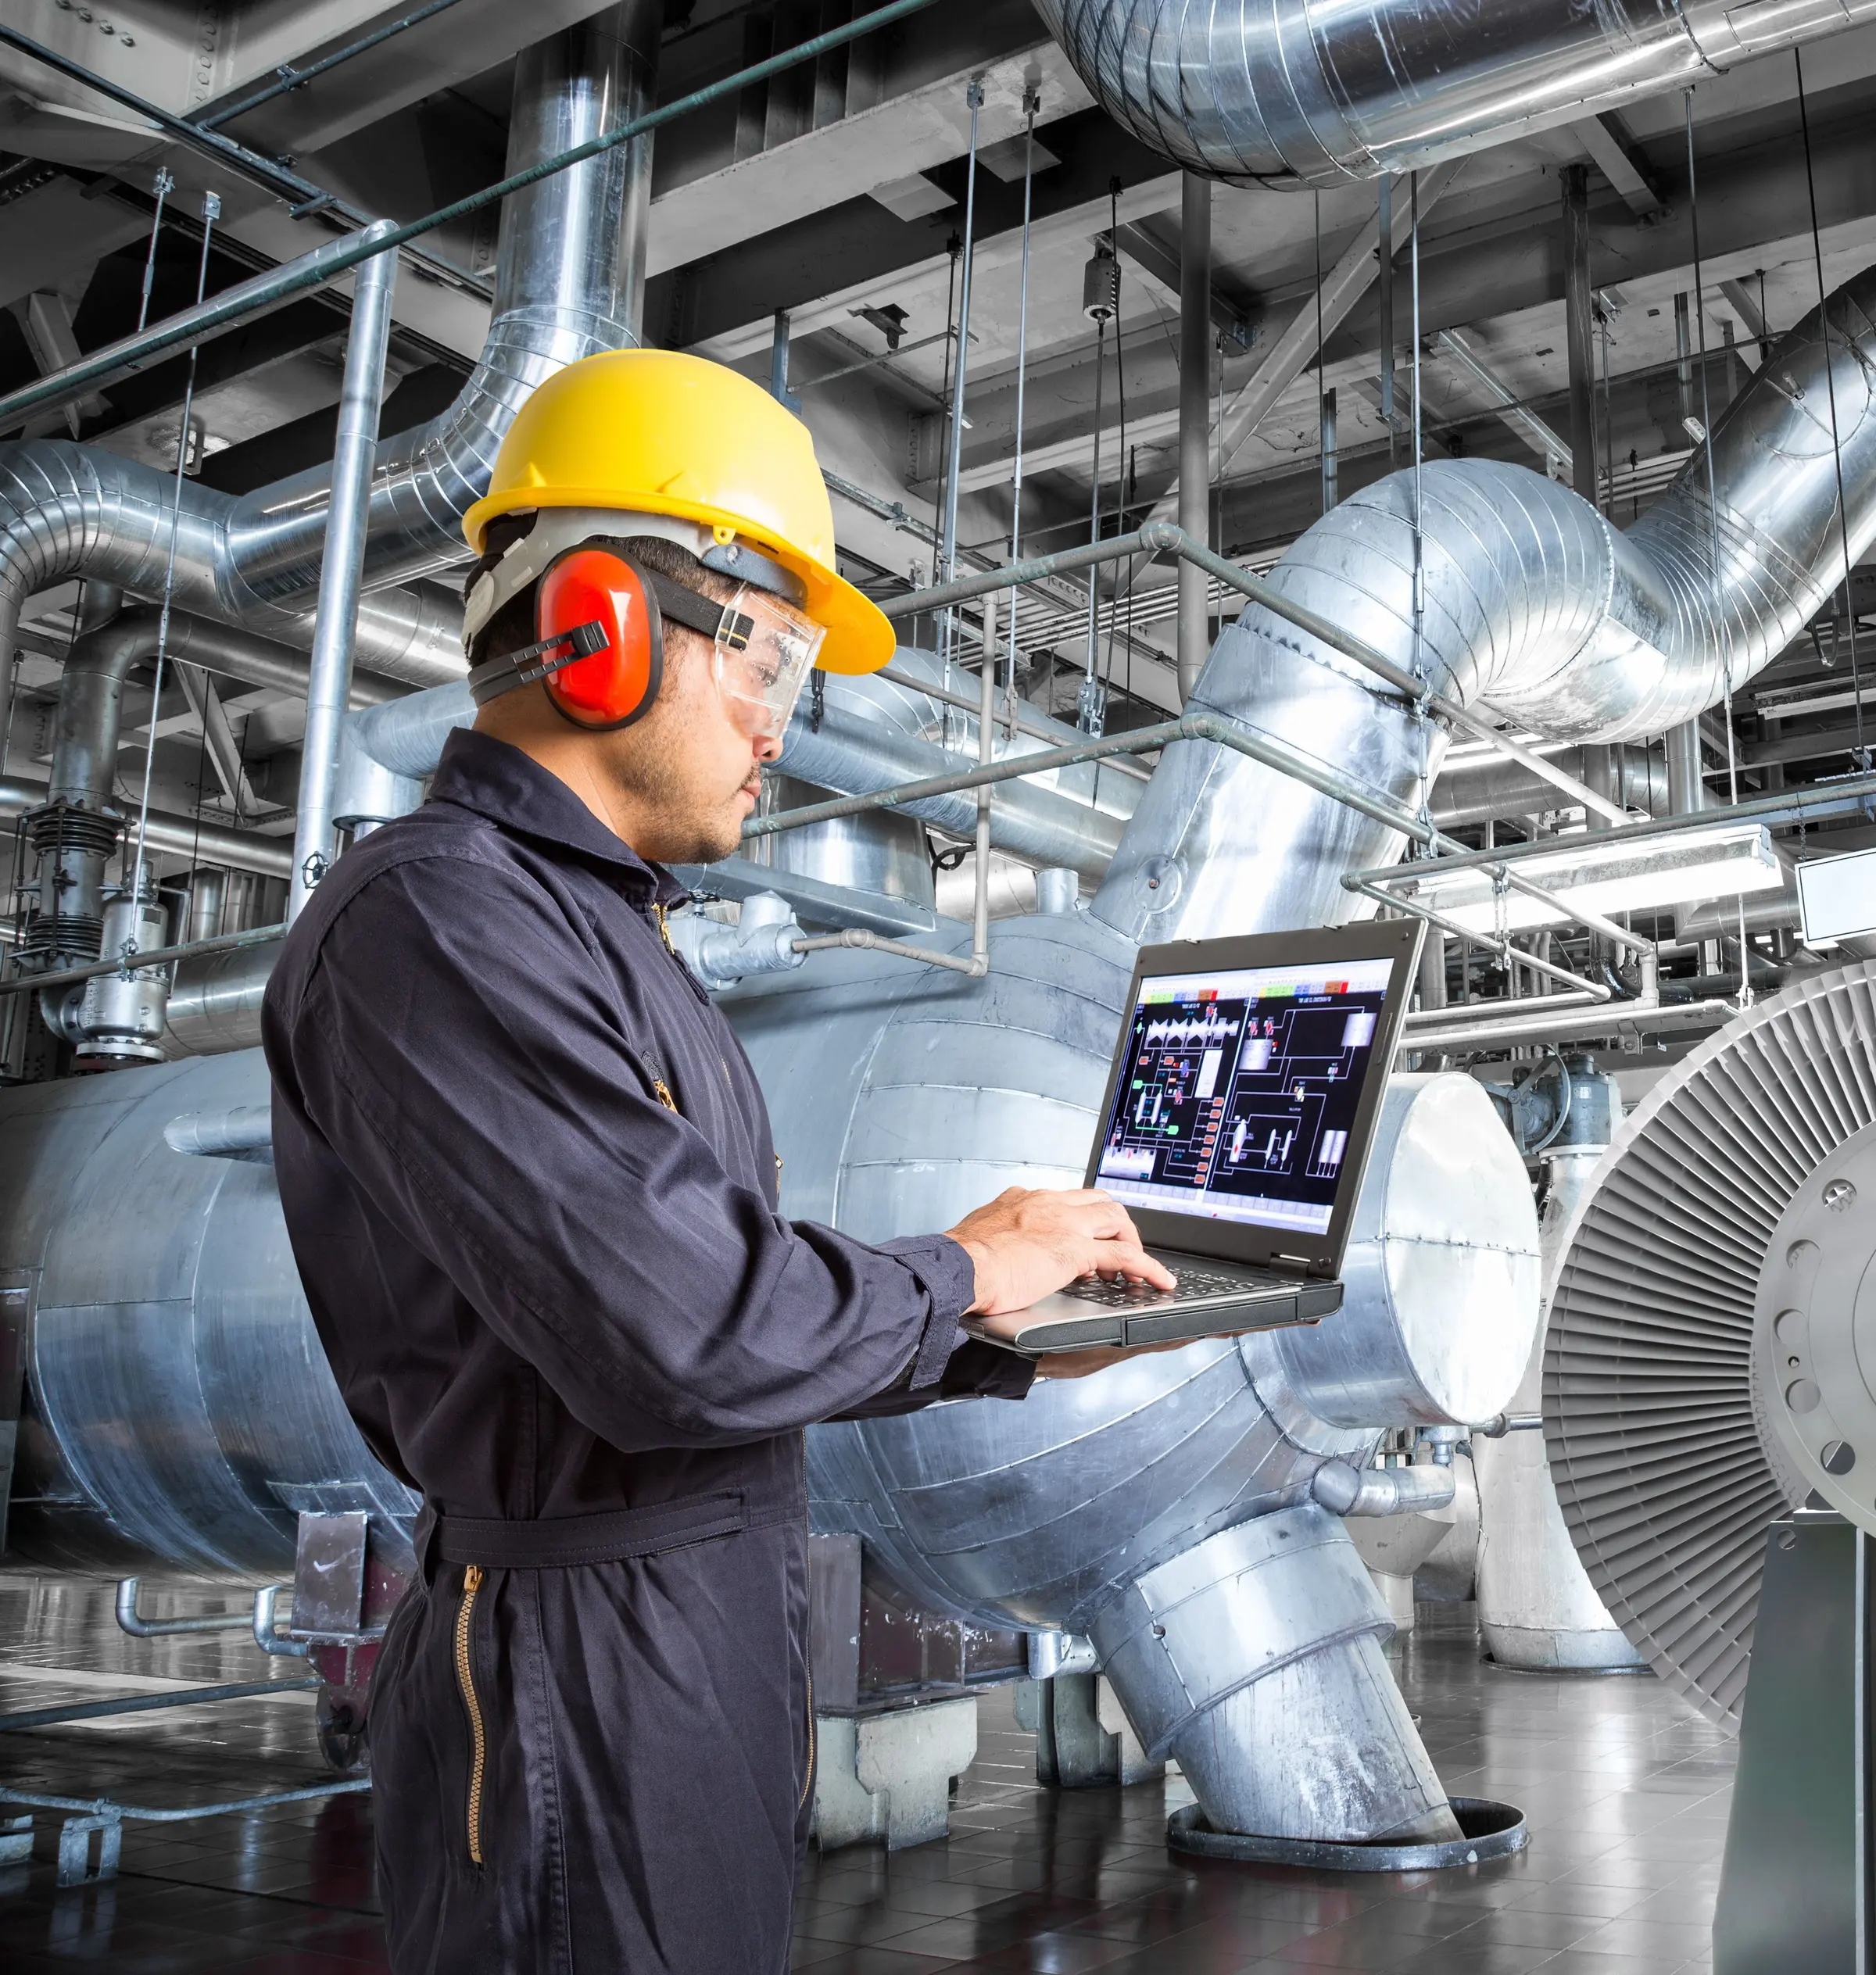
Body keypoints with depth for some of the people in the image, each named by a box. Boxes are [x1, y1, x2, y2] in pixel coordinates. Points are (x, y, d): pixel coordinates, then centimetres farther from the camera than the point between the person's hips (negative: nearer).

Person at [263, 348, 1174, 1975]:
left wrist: (1019, 1346, 7)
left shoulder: (592, 930, 14)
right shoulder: (431, 925, -19)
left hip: (717, 1639, 10)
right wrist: (965, 1272, -12)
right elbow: (680, 1335, -28)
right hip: (587, 1688, -9)